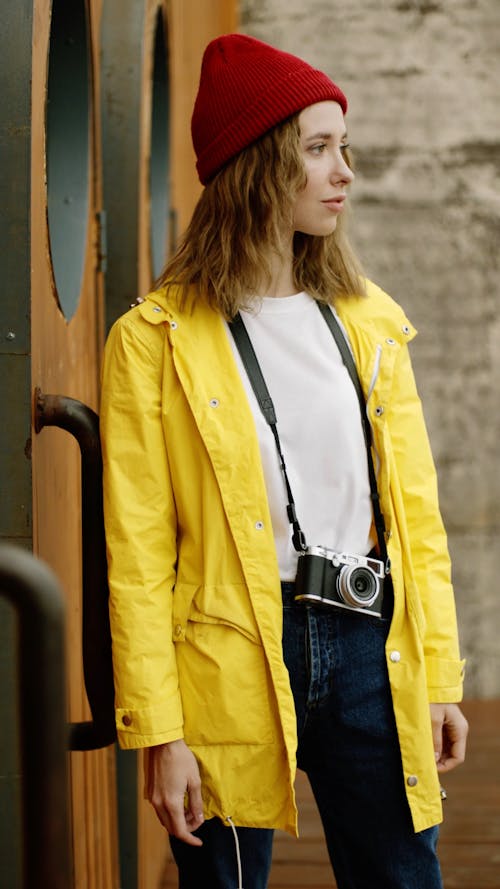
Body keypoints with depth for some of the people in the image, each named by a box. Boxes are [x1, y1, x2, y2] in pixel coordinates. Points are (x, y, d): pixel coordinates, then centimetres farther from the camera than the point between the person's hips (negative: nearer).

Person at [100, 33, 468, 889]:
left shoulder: (370, 321, 9)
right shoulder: (156, 340, -4)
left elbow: (415, 511, 11)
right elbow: (137, 551, -7)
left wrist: (440, 676, 7)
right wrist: (160, 732, -10)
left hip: (368, 648, 4)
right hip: (232, 658, -3)